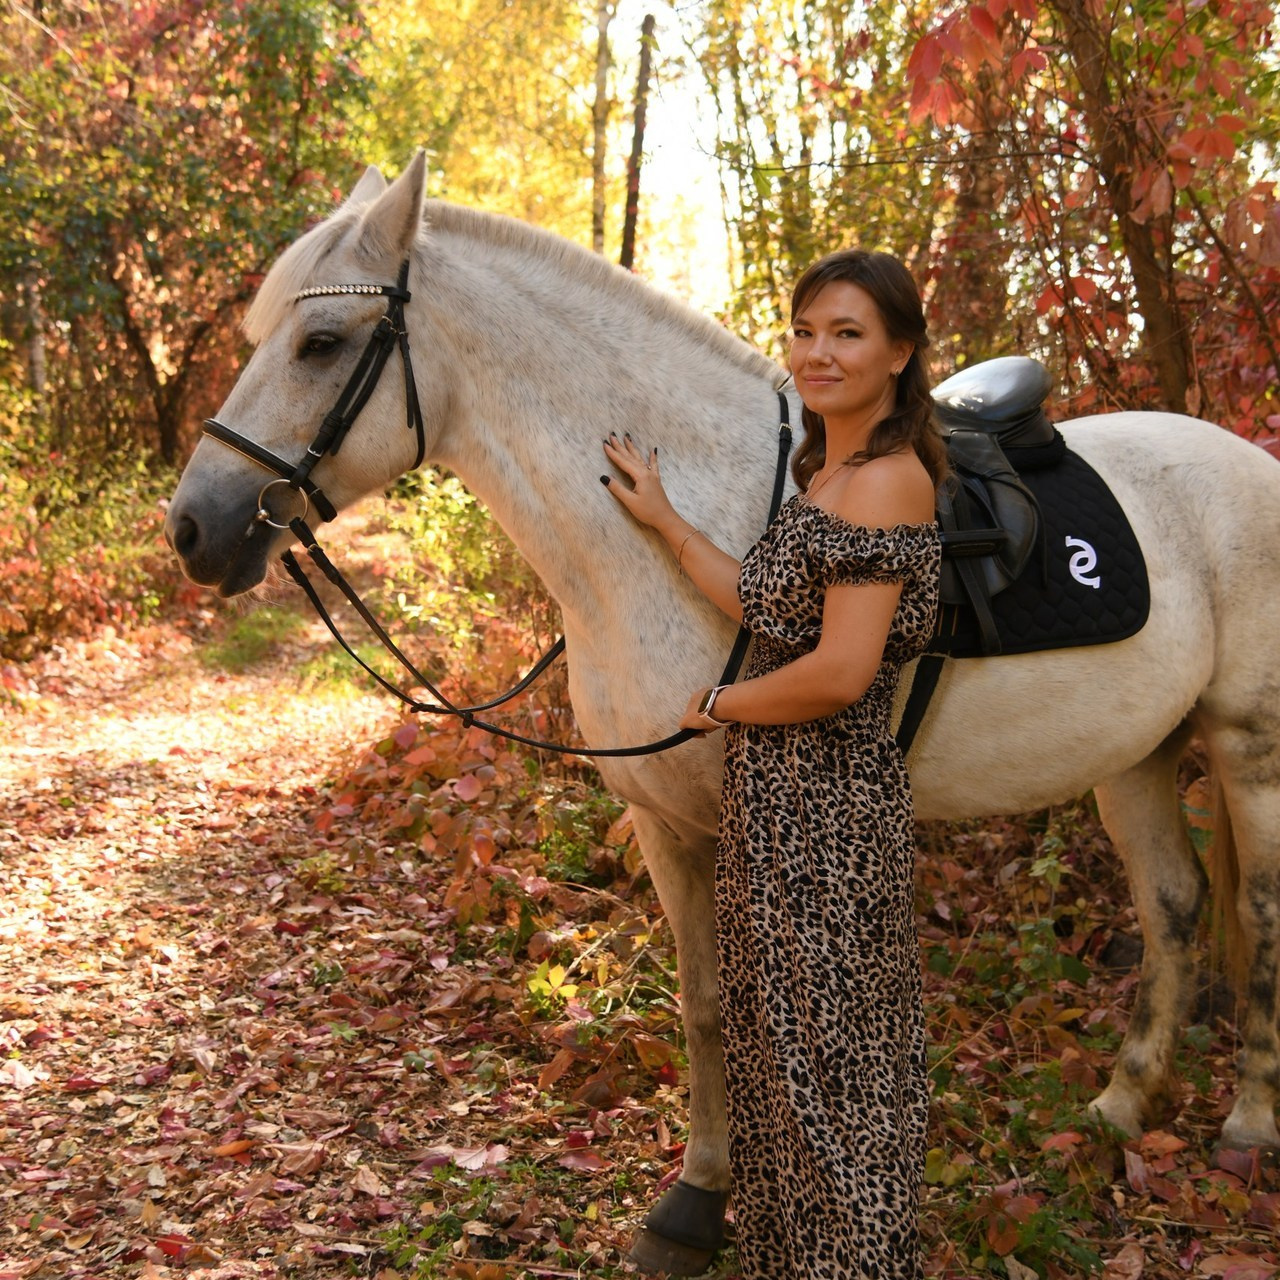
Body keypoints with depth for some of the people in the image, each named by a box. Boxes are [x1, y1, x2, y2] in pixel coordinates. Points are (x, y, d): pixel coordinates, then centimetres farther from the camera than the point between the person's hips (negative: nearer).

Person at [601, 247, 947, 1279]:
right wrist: (663, 520, 15)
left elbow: (840, 672, -25)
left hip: (826, 807, -10)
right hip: (779, 801, 10)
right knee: (782, 1047, 21)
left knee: (829, 1059, 5)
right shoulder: (827, 471, 12)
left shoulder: (886, 479, -19)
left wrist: (716, 705, -10)